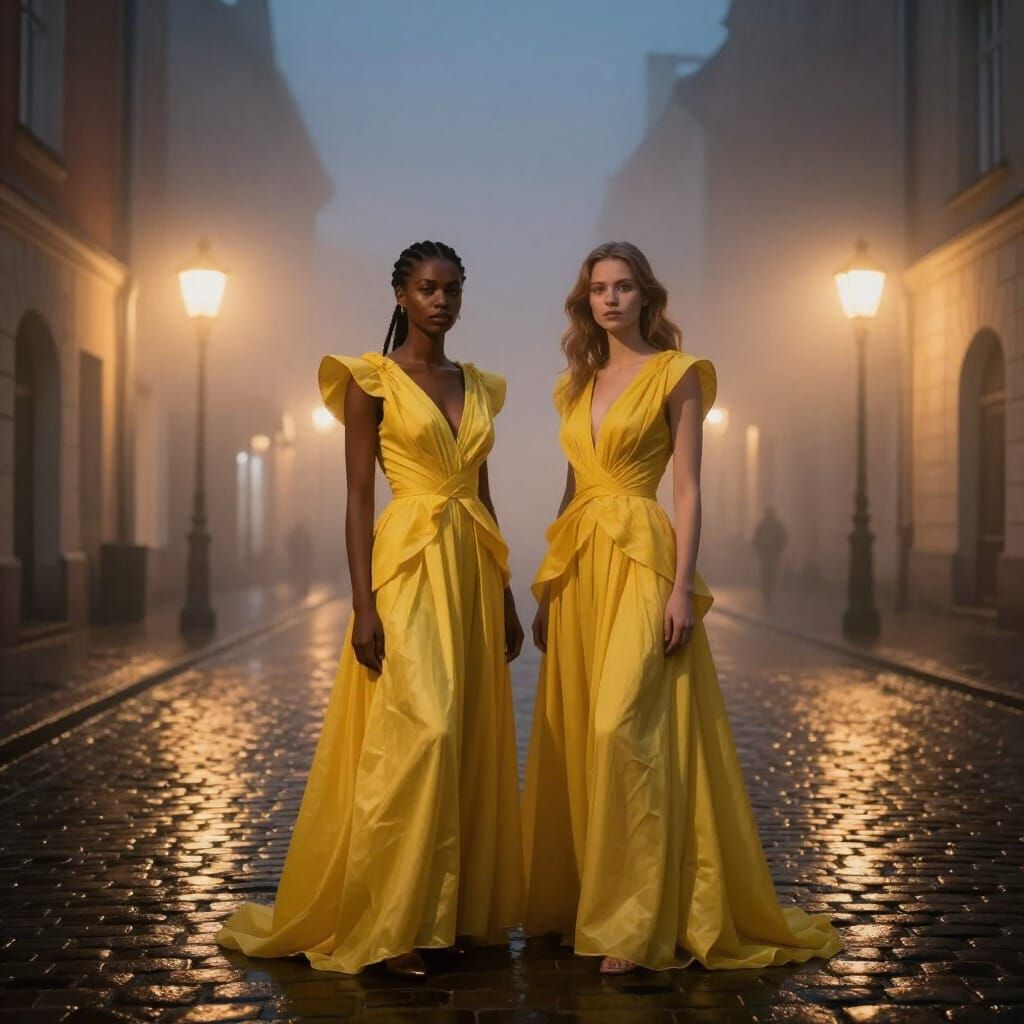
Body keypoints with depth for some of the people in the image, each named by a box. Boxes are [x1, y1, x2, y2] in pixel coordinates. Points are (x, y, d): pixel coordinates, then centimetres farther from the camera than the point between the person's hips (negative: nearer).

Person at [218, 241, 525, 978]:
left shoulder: (477, 386, 15)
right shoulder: (372, 381, -3)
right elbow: (358, 497, -7)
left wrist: (506, 597, 15)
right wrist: (364, 605, -15)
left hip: (473, 569, 7)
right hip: (410, 566, -6)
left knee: (470, 741, 7)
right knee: (416, 733, -14)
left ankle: (452, 910, 17)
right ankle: (389, 926, -4)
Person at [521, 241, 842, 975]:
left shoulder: (675, 374, -1)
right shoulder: (578, 384, 16)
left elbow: (690, 489, -6)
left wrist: (683, 586, -15)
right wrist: (548, 589, 15)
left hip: (639, 563, -6)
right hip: (579, 565, 7)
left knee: (622, 727, -17)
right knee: (573, 734, 6)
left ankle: (634, 922, -10)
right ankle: (574, 900, 18)